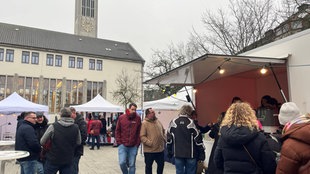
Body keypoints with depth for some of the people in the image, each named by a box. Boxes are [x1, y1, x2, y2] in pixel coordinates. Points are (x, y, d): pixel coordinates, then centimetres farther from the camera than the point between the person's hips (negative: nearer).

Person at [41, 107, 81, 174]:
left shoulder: (53, 126, -13)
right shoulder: (76, 128, -6)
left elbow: (42, 142, -6)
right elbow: (78, 143, 5)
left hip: (53, 159, -1)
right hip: (68, 161, 2)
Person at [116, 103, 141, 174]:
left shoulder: (138, 118, -2)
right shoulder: (121, 117, 0)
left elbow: (139, 132, 0)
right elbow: (117, 131, 5)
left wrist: (137, 144, -3)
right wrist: (119, 142, -1)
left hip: (133, 146, 0)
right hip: (123, 145, 0)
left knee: (132, 165, 6)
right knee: (122, 162, -8)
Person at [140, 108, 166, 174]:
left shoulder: (158, 121, 8)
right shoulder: (144, 123, -13)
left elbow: (163, 131, 19)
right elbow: (142, 137, -17)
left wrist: (164, 140, 8)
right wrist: (150, 143, -23)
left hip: (160, 149, 6)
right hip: (149, 150, -6)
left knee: (161, 164, 18)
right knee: (148, 166, 10)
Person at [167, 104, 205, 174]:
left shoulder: (173, 122, -2)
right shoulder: (191, 123, -11)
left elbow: (169, 138, 3)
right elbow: (198, 139, -9)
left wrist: (169, 152, 13)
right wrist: (202, 153, 0)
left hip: (178, 153, 2)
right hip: (191, 154, -2)